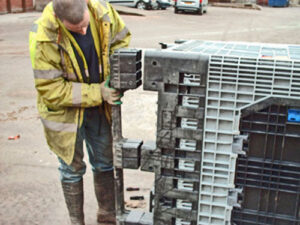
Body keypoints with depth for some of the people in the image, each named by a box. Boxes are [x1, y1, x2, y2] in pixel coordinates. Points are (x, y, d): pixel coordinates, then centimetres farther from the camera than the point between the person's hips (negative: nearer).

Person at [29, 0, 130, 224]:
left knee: (104, 163, 17)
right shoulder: (43, 39, -28)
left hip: (99, 107, 5)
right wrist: (97, 93, -28)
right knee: (72, 169, 12)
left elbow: (121, 39, 3)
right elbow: (52, 91, -24)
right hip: (65, 111, -4)